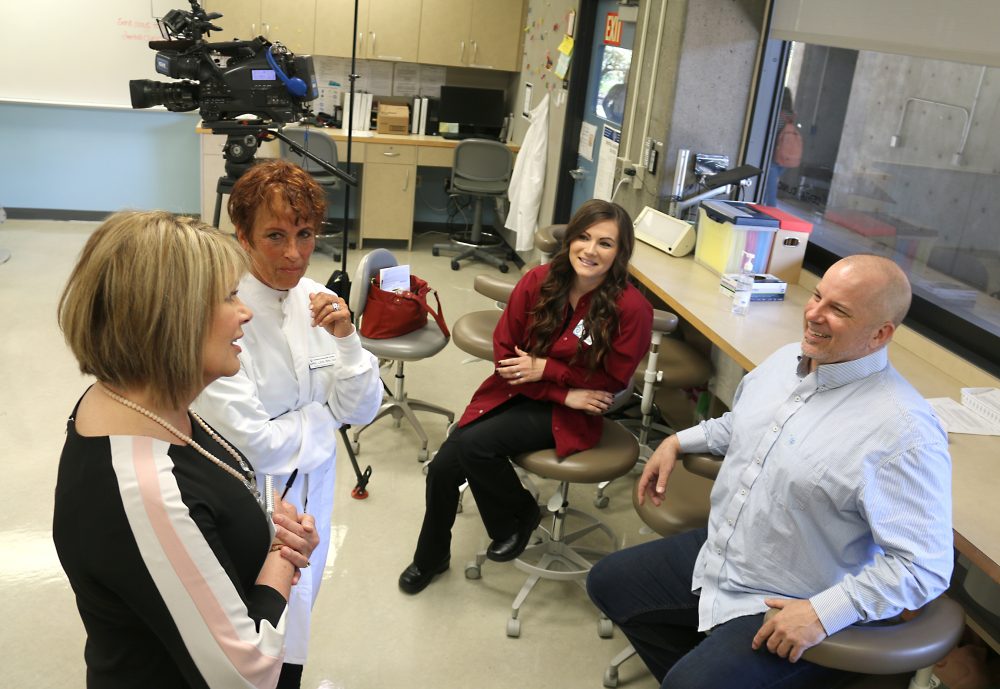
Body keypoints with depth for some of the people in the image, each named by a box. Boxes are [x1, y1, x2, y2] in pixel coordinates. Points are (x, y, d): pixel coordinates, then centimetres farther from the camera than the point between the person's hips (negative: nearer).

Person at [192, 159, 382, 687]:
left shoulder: (317, 300, -6)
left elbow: (361, 410, -4)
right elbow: (251, 443, -26)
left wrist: (345, 338, -20)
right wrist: (323, 415, -11)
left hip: (313, 486, 6)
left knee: (298, 609, 27)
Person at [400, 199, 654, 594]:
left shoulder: (631, 308, -18)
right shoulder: (539, 281, -10)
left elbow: (612, 380, -9)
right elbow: (504, 350, -5)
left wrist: (545, 369, -15)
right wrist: (566, 393, -13)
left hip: (568, 414, -4)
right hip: (515, 392, 4)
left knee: (474, 445, -24)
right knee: (443, 466, -10)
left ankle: (519, 517, 8)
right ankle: (431, 556, 19)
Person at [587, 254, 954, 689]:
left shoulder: (905, 432, -26)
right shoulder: (785, 360, -1)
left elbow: (926, 565, -24)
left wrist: (824, 614, -28)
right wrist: (678, 442, 10)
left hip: (786, 607, -8)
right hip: (713, 556, 8)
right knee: (607, 582, 14)